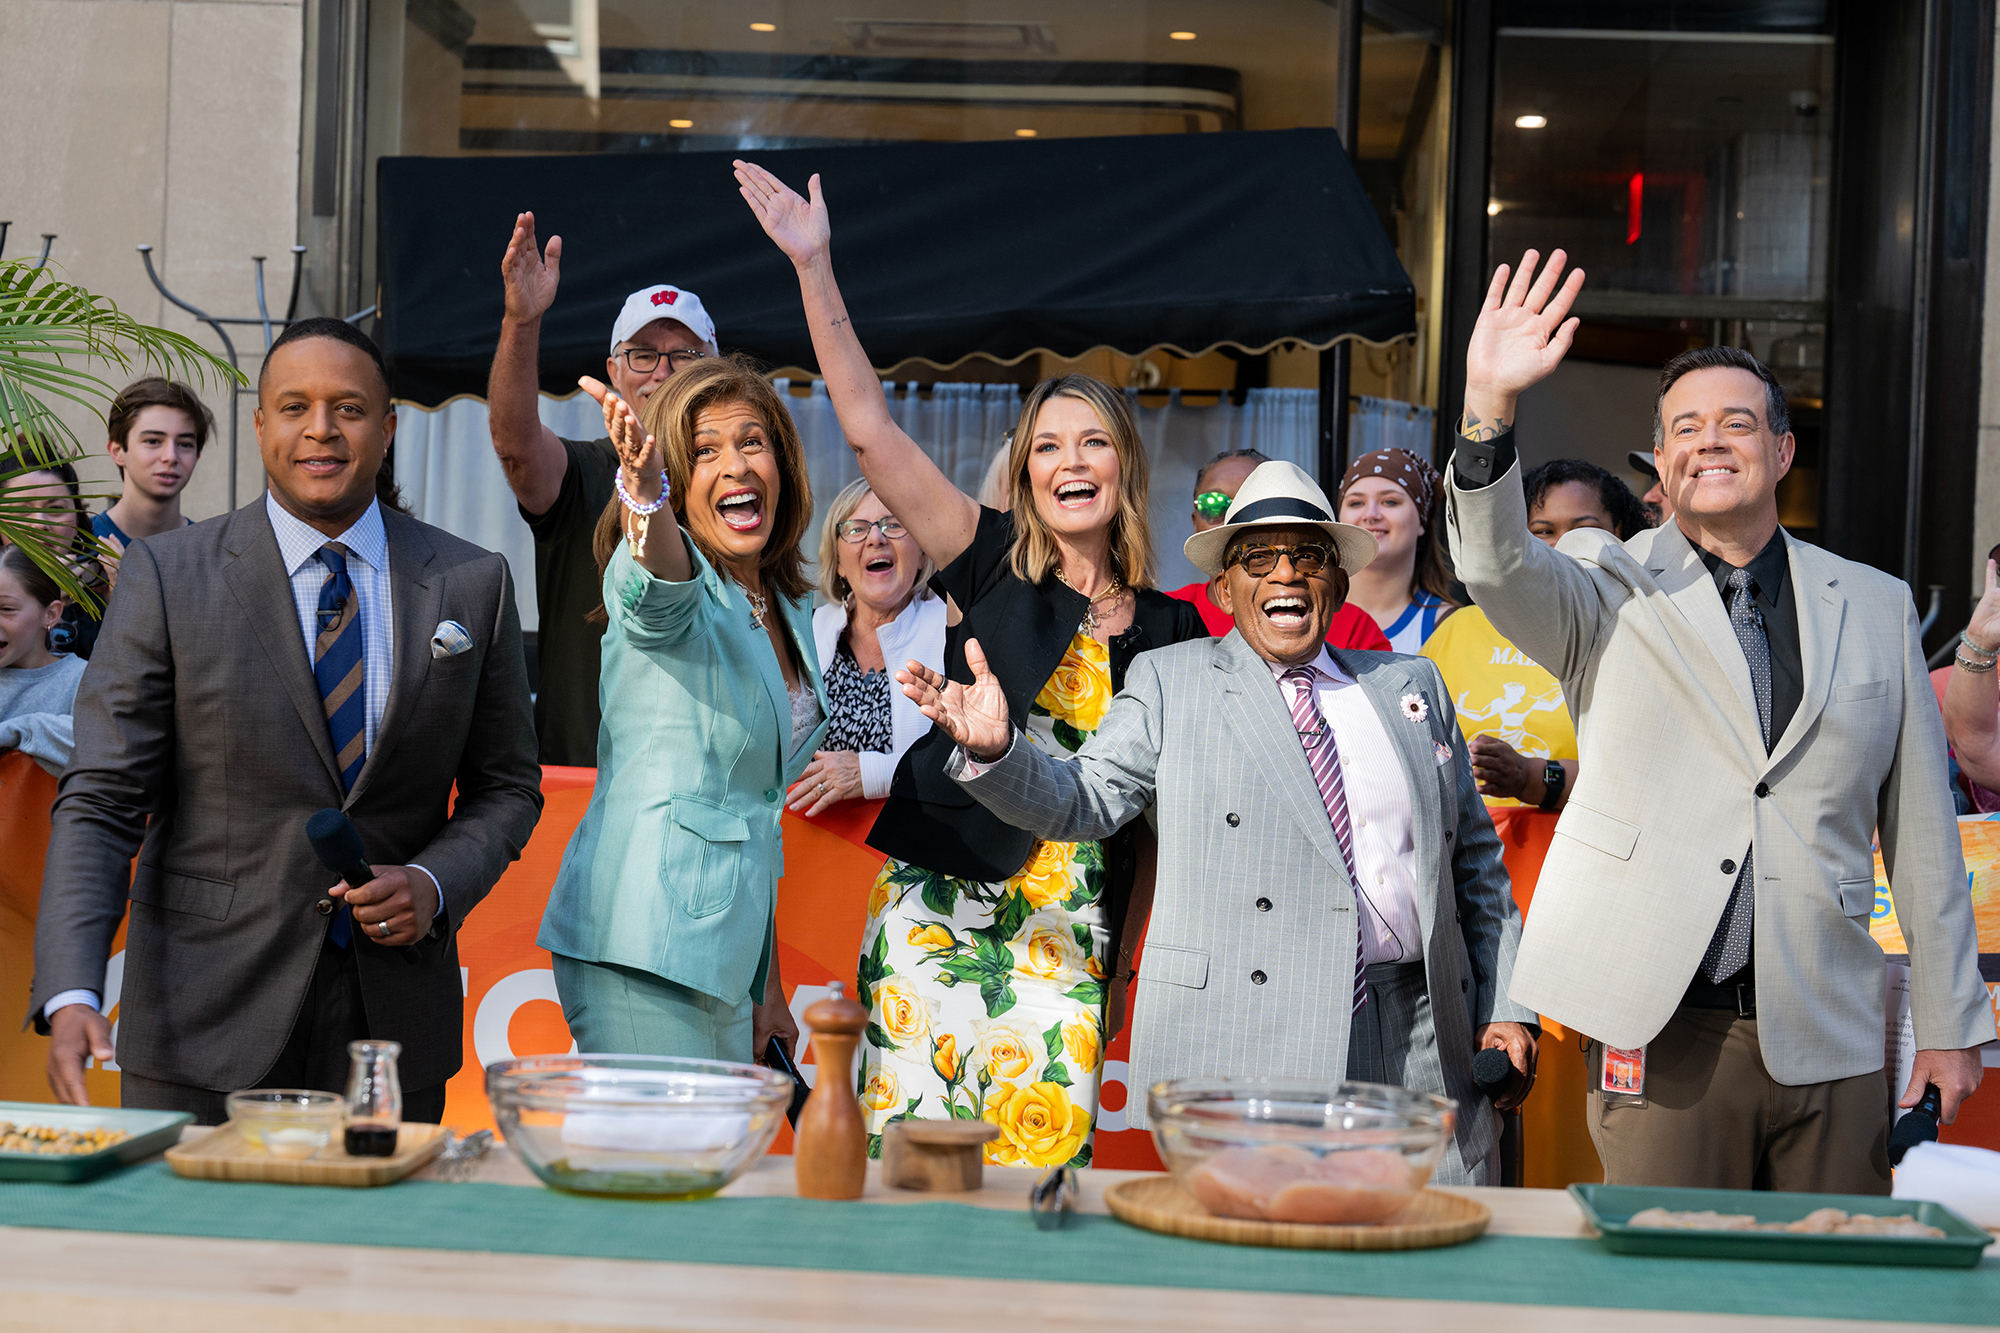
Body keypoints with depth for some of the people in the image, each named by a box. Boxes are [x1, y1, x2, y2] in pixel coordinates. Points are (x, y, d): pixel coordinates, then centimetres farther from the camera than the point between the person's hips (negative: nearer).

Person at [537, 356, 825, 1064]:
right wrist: (643, 485, -56)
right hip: (645, 951, -7)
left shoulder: (790, 609, 15)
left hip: (727, 962, 8)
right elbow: (659, 586, -33)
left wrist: (768, 985, 19)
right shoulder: (663, 570, -5)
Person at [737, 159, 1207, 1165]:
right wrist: (814, 268, -10)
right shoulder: (993, 564, 3)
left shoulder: (1172, 630, 9)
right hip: (943, 907, -2)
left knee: (1039, 1163, -3)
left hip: (1071, 938, 2)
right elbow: (870, 430, -4)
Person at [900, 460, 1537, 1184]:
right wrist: (994, 751, -22)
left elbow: (1476, 859, 18)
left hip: (1420, 1043, 4)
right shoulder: (1169, 683, 8)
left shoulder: (1411, 685, 17)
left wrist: (1504, 1009, 10)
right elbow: (1082, 798, -2)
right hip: (1240, 1046, -3)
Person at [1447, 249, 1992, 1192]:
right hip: (1664, 1033, -2)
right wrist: (1489, 407, -32)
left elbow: (1921, 833, 13)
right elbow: (1497, 566, -17)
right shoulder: (1610, 587, 6)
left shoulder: (1875, 607, 12)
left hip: (1827, 1042, 3)